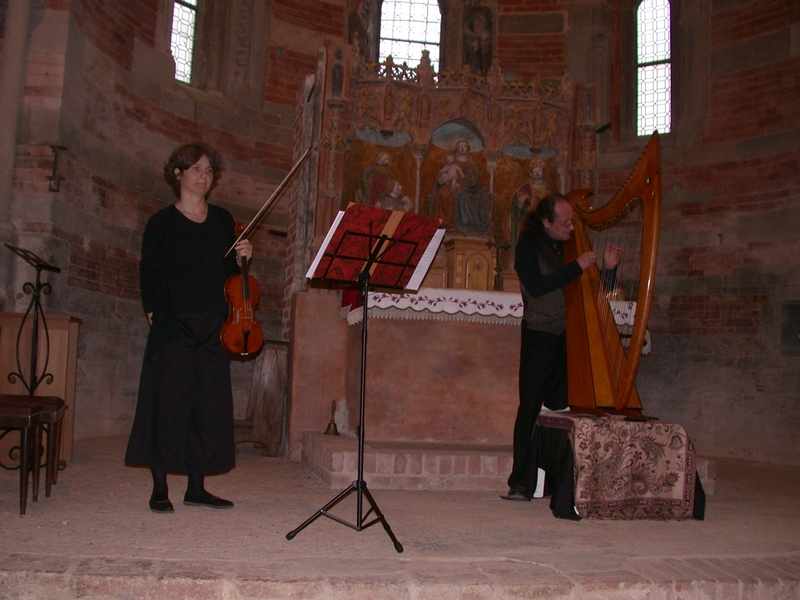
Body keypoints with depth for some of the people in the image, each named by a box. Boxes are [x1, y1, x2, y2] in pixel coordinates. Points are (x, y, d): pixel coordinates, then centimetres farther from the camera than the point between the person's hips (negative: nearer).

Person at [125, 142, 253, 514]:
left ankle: (196, 488, 13)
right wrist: (154, 312, -10)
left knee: (210, 406, 4)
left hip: (213, 328, 4)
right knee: (167, 403, -2)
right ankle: (160, 489, 8)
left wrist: (241, 259, -3)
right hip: (174, 326, -4)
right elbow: (148, 274, 0)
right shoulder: (163, 222, 2)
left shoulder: (222, 220, 13)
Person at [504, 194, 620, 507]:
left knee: (561, 407, 4)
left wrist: (606, 266, -2)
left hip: (567, 336, 5)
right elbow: (536, 286, -16)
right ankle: (521, 482, -2)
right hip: (539, 336, -5)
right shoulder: (528, 246, -2)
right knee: (531, 407, -6)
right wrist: (576, 267, -17)